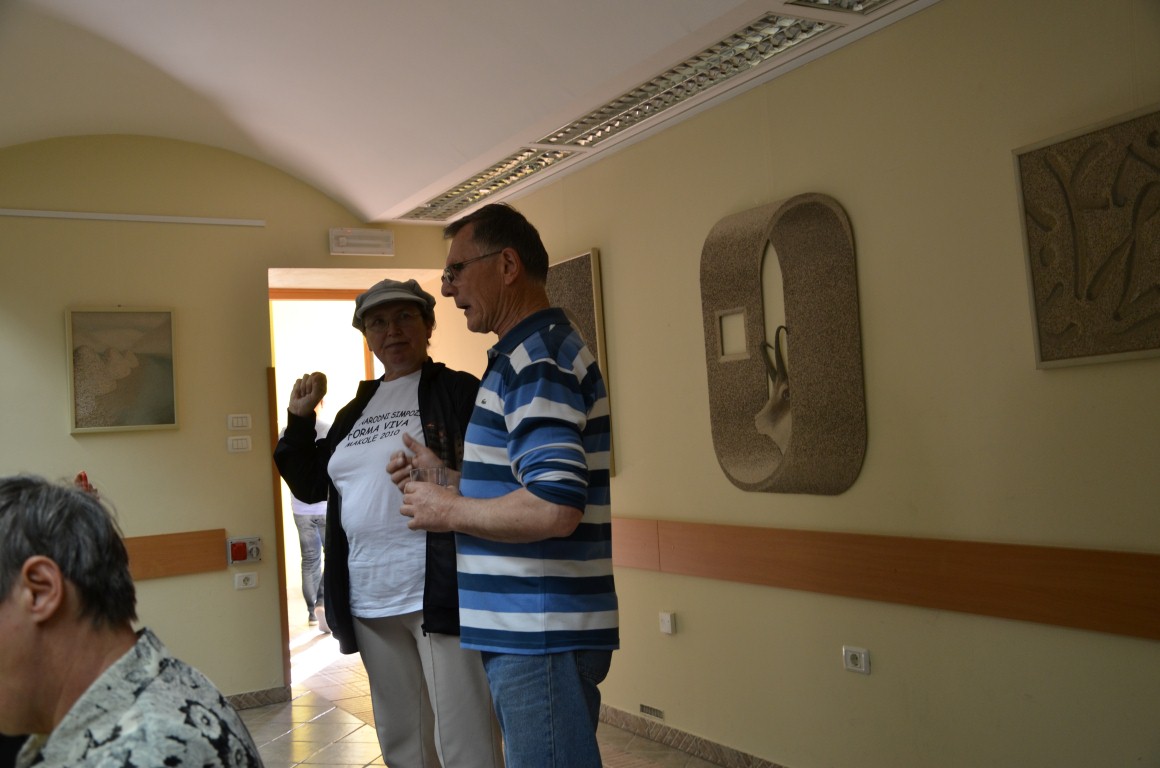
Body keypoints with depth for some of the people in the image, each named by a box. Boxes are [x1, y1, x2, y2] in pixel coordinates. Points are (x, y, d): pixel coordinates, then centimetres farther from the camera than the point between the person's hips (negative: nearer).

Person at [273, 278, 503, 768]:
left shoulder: (459, 392, -1)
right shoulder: (355, 411, 18)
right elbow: (309, 485, 22)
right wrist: (299, 418, 11)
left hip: (441, 593, -6)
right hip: (370, 600, 7)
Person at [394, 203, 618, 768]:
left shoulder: (537, 358, -17)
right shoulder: (538, 350, 16)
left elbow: (554, 509, -28)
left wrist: (449, 511, -14)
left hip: (541, 634, -11)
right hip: (530, 626, 11)